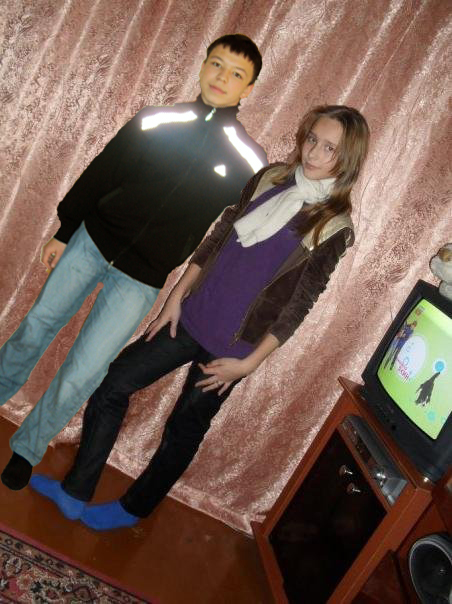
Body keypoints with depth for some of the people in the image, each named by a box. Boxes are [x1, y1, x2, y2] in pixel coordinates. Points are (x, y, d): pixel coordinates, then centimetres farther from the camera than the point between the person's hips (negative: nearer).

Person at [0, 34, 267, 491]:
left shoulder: (248, 162, -5)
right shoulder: (157, 121, 0)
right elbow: (100, 174, 6)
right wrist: (65, 231, 9)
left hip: (141, 280, -2)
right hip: (93, 239, 2)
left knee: (80, 376, -2)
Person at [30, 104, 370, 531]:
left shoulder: (334, 227, -12)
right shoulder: (270, 179, 2)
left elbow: (298, 304, -10)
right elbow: (216, 239, 8)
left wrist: (248, 363, -10)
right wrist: (177, 296, 6)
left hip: (231, 346, -5)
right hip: (192, 317, 5)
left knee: (184, 429, 11)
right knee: (114, 386, 5)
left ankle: (134, 509, 36)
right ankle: (75, 493, 21)